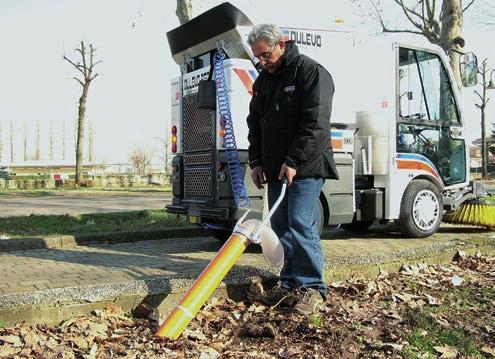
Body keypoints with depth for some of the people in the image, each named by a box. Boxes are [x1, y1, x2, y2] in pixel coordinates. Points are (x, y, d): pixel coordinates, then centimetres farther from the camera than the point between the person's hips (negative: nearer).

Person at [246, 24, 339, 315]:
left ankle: (312, 288, 0)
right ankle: (290, 285, 17)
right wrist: (256, 162, 9)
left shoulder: (311, 72, -8)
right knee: (281, 226, 8)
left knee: (301, 225, -11)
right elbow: (255, 123, 20)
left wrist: (294, 162, -19)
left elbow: (315, 124, -17)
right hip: (276, 168, 8)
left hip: (305, 167, -8)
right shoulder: (263, 80, 16)